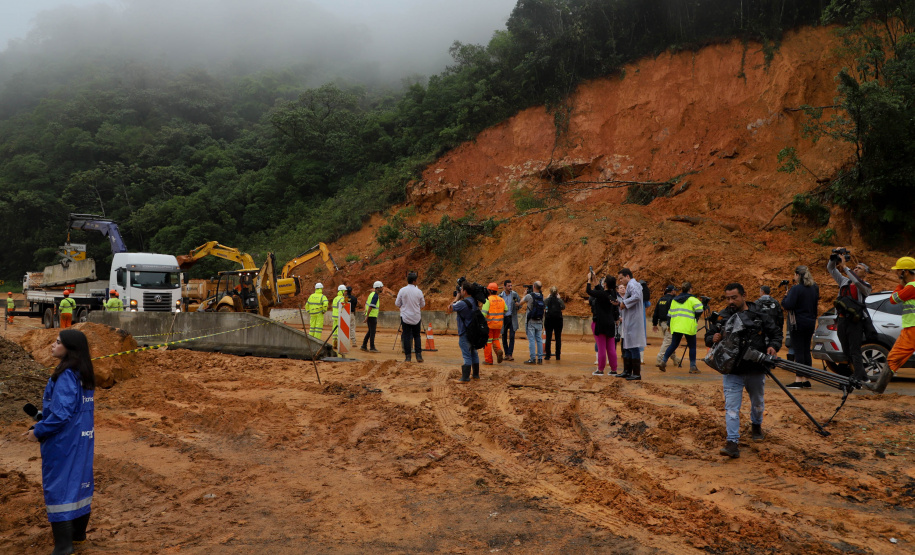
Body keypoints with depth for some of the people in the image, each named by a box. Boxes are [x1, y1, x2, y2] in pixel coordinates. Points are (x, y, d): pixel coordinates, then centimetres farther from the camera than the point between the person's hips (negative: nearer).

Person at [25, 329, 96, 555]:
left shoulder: (65, 377, -22)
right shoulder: (84, 375, 5)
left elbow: (60, 415, -24)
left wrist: (38, 431, -10)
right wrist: (42, 423, 16)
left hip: (63, 442, -9)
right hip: (82, 438, 9)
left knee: (59, 487, 0)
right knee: (79, 481, 18)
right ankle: (78, 532, 33)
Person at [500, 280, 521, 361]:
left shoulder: (514, 294, 1)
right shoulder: (500, 296, 0)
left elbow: (520, 303, 9)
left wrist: (518, 304, -15)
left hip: (512, 318, -1)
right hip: (504, 318, 1)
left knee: (512, 336, -8)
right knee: (504, 337, 6)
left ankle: (510, 354, -6)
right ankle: (506, 354, 17)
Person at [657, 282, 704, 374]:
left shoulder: (674, 300, 15)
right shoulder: (692, 299, -3)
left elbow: (670, 314, 17)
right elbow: (699, 309, -16)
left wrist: (669, 326, 24)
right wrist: (696, 318, 1)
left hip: (676, 327, 5)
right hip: (689, 327, -5)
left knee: (673, 345, 11)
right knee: (692, 346, 6)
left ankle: (663, 361, 0)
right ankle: (693, 367, 6)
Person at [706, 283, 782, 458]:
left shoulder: (759, 315, -1)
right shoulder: (722, 317, 0)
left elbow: (776, 333, 7)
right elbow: (708, 336, 7)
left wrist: (773, 346, -13)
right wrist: (713, 339, -17)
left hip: (756, 370, 1)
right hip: (732, 371, -1)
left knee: (758, 403, 23)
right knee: (732, 407, -9)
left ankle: (756, 425, 51)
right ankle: (732, 443, -10)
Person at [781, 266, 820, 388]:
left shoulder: (796, 289, -15)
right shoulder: (814, 288, 10)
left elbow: (788, 305, -20)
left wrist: (785, 297, -3)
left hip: (798, 323, -7)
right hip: (810, 323, 7)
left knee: (798, 351, -6)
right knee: (806, 350, 11)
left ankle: (798, 380, -6)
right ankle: (806, 380, 15)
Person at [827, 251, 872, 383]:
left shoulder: (865, 286, 0)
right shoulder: (844, 281, 16)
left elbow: (857, 281, -23)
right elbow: (830, 268, 15)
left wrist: (844, 266, -22)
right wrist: (834, 257, -4)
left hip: (855, 321, -6)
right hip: (841, 320, 6)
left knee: (855, 350, -10)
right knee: (847, 351, 9)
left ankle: (857, 377, -10)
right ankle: (863, 376, 19)